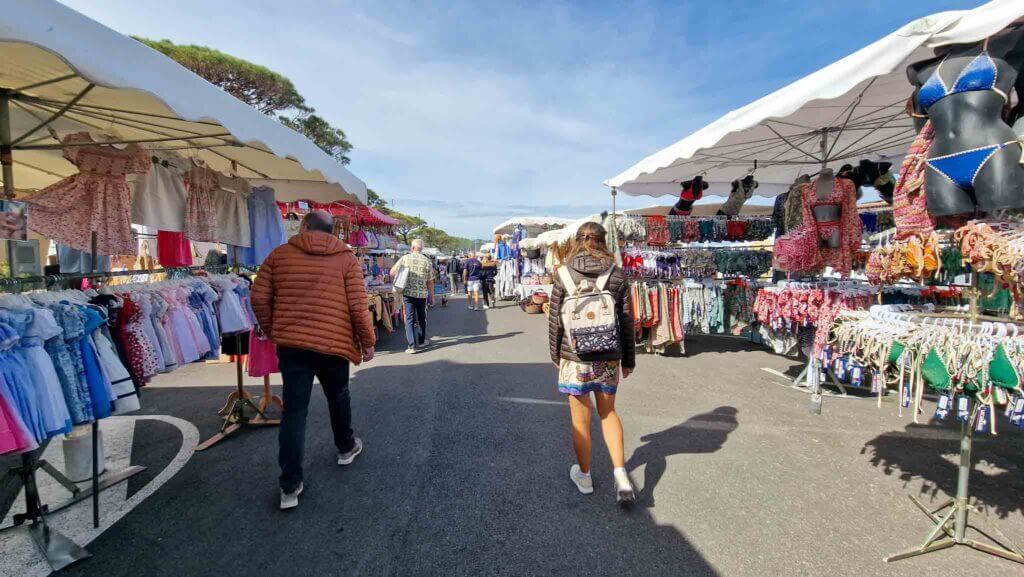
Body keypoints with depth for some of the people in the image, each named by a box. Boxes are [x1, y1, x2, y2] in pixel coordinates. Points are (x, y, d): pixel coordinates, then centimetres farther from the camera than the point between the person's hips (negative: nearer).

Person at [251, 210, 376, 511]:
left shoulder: (279, 254, 3)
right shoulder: (347, 258, -1)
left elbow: (259, 298, 2)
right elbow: (358, 306, -7)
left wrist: (273, 331, 16)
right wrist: (368, 341, 4)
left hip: (291, 343, 1)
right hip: (333, 343, 0)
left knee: (294, 411, 5)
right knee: (338, 398, 22)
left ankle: (290, 486, 8)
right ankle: (346, 447, 43)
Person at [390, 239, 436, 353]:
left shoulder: (404, 258, -5)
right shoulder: (427, 261, -3)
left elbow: (392, 272, 0)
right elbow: (430, 282, -2)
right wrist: (432, 297, 8)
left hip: (408, 293, -1)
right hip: (422, 294, 1)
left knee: (410, 319, 3)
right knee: (422, 318, 20)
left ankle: (412, 346, -2)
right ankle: (421, 340, 35)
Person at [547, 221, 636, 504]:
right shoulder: (617, 275, -2)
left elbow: (555, 320, -3)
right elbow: (626, 321, 2)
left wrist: (555, 354, 10)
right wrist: (629, 359, 12)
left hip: (574, 357, -2)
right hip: (608, 356, 2)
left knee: (580, 419, 13)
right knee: (608, 412, 20)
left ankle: (584, 476, 30)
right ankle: (621, 474, 9)